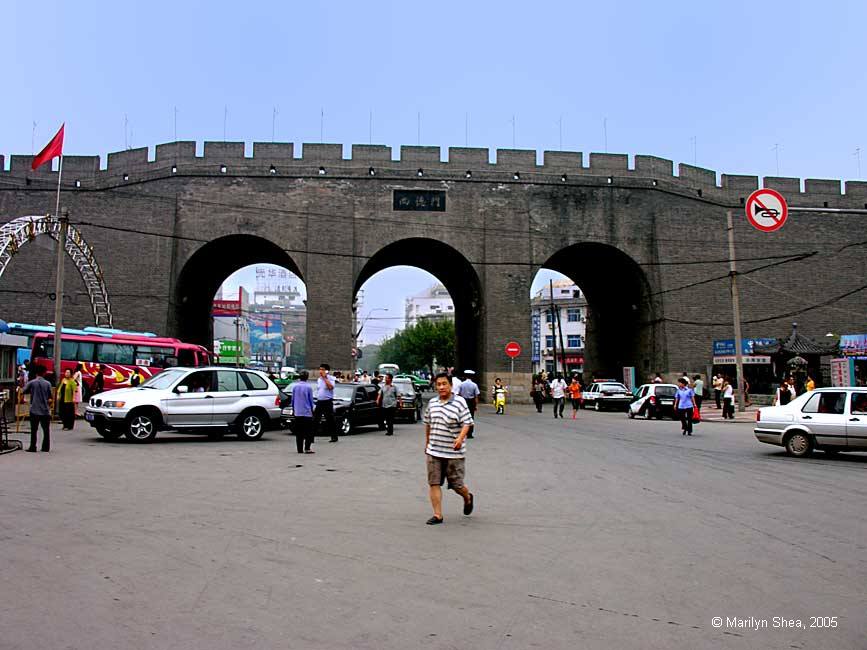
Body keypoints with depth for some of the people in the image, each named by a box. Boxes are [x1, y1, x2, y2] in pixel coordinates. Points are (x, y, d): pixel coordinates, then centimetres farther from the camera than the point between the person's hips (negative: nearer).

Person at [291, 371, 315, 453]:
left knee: (299, 432, 8)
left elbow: (292, 399, 7)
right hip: (307, 412, -3)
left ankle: (300, 449, 9)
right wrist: (312, 410, 11)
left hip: (297, 412, 3)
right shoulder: (308, 387, -8)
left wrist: (293, 409, 18)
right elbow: (311, 400, -1)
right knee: (308, 432, 3)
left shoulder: (294, 386, 0)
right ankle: (307, 448, -5)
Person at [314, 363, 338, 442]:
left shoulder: (331, 379, -7)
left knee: (330, 420, 0)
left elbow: (330, 387, -26)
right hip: (319, 402, 6)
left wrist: (324, 377, -21)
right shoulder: (318, 380, 13)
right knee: (315, 420, 3)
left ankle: (334, 437, 10)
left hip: (327, 402, -6)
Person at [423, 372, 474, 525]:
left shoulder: (459, 403, -7)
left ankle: (468, 498, 38)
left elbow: (467, 423, -10)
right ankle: (437, 515, 9)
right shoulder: (432, 403, 9)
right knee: (434, 483, 0)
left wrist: (460, 438, -26)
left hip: (454, 453, -4)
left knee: (456, 484, 5)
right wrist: (427, 442, 22)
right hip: (434, 452, 4)